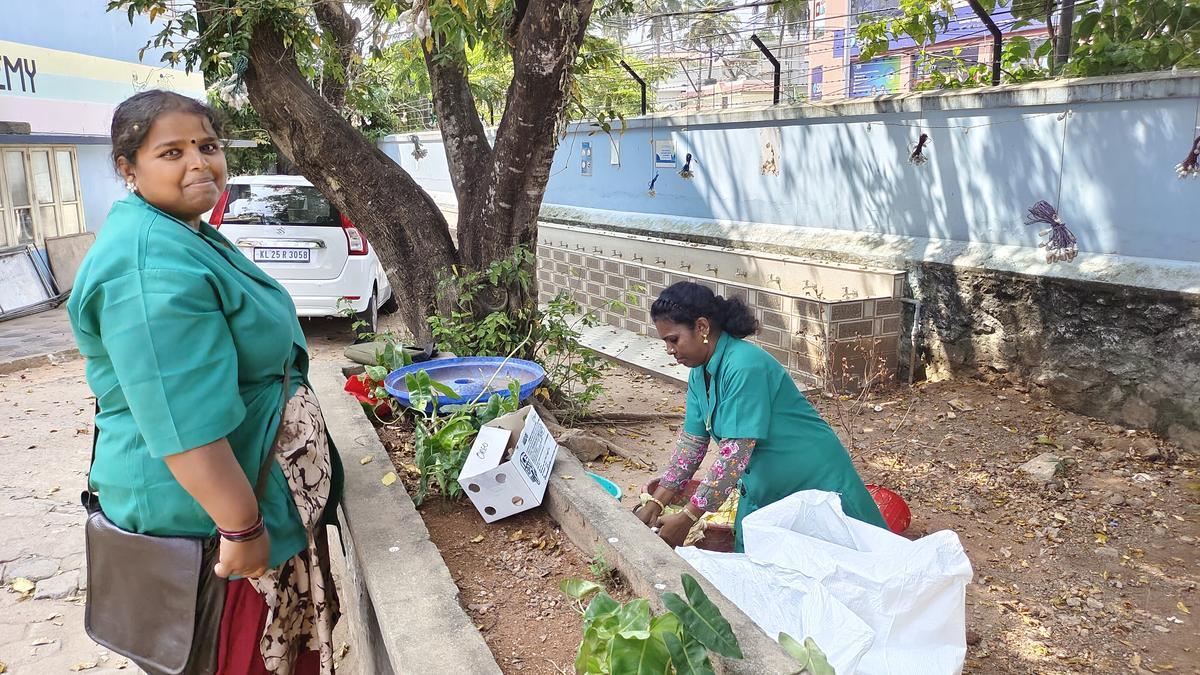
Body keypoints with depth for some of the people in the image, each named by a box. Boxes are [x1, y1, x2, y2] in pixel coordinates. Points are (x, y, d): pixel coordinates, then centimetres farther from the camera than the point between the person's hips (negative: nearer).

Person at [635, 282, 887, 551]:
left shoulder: (744, 367, -28)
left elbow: (734, 454, -30)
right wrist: (656, 503, -1)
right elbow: (692, 442, 5)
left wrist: (687, 518, -27)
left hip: (812, 481, -8)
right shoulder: (700, 373, -1)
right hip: (762, 488, 8)